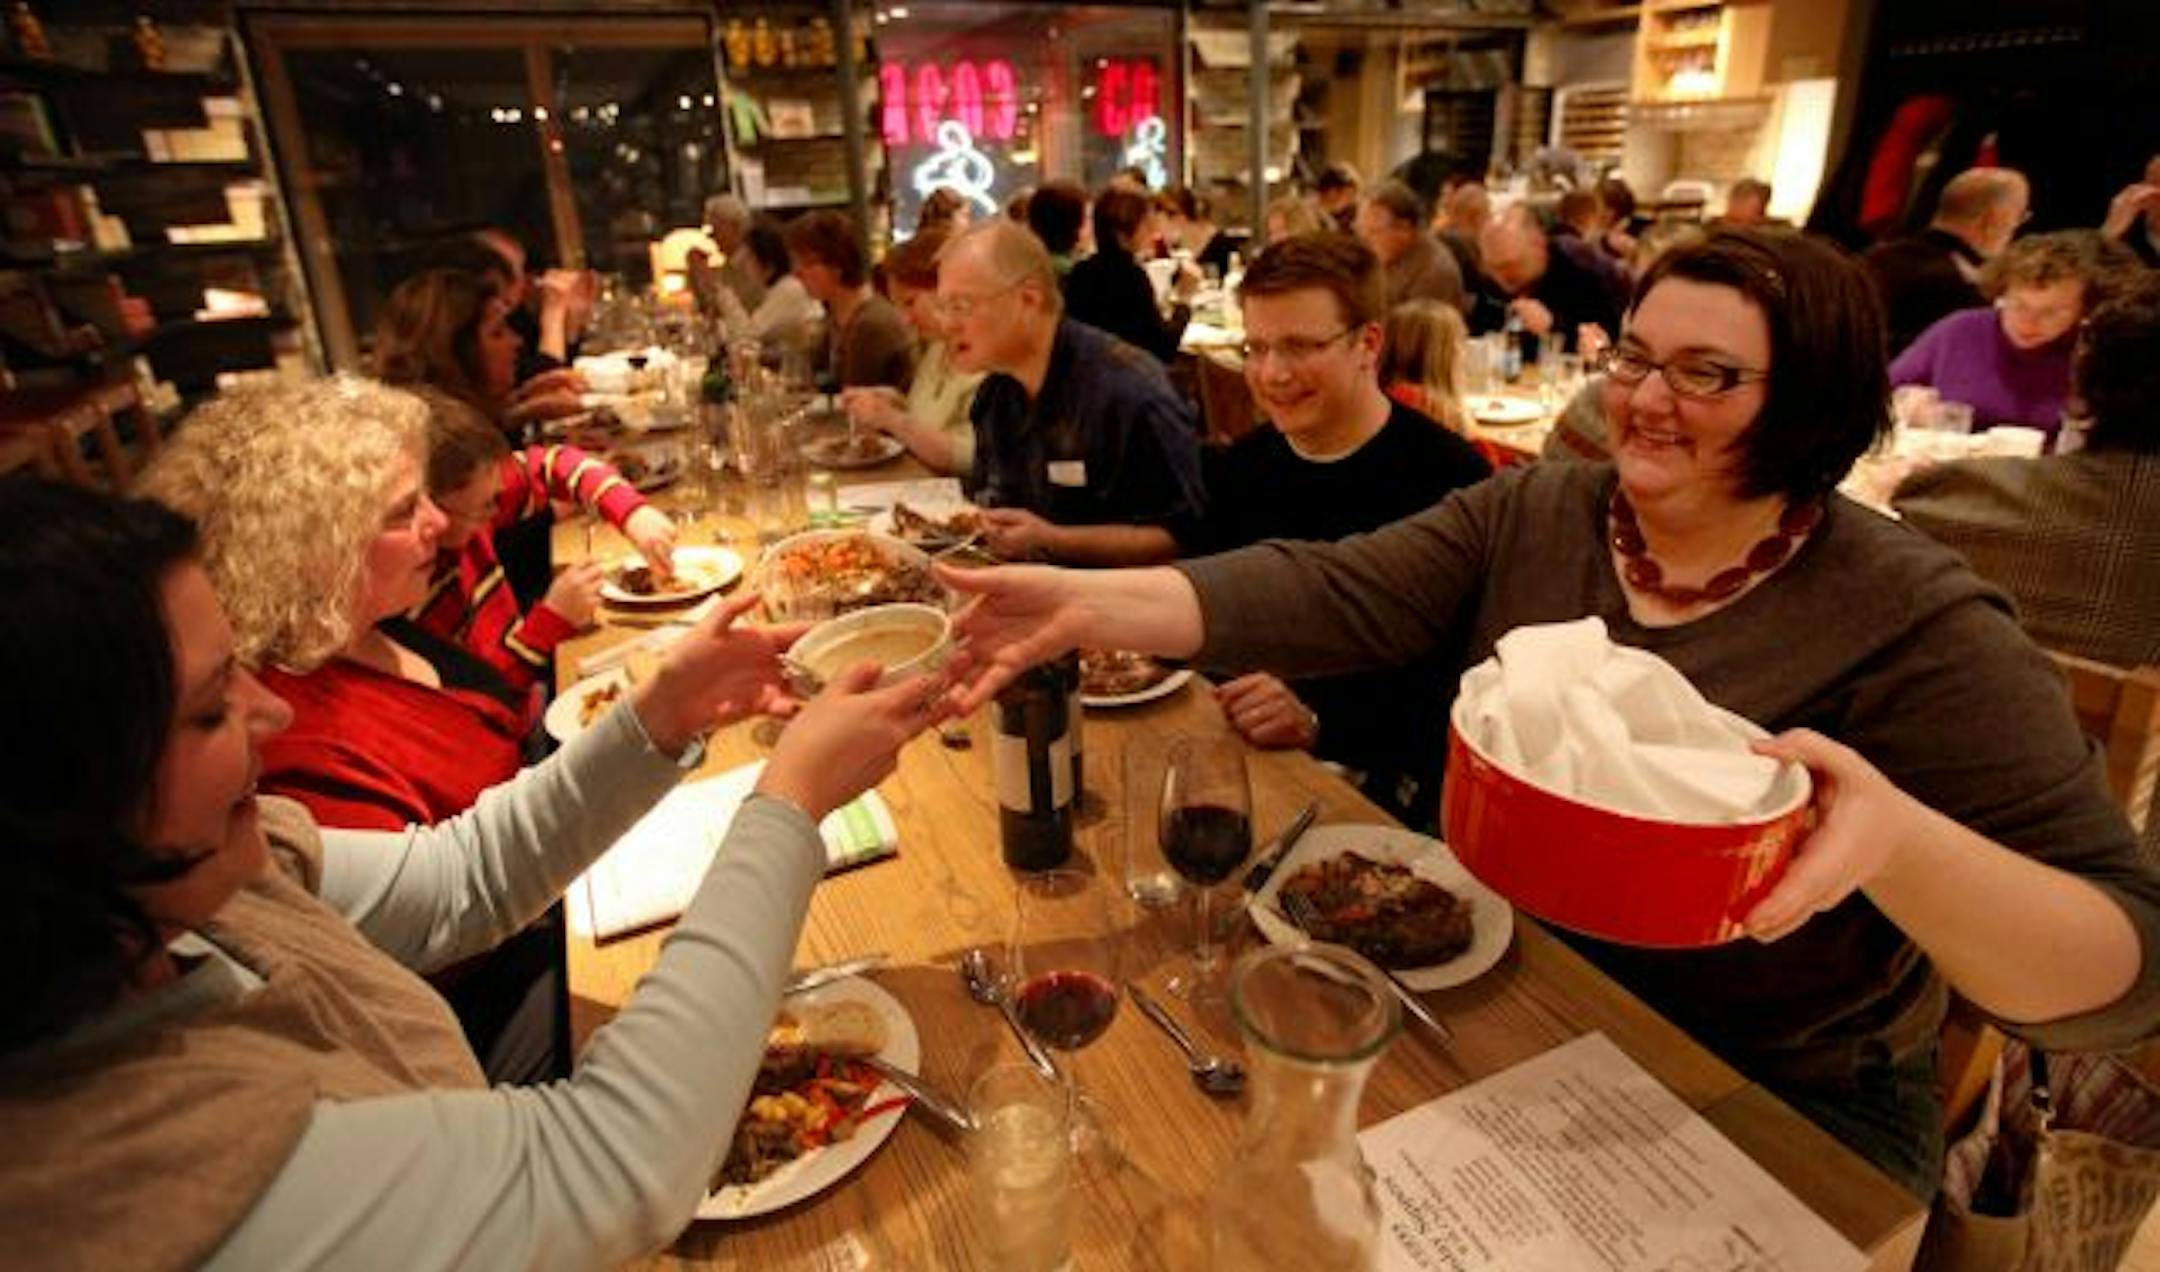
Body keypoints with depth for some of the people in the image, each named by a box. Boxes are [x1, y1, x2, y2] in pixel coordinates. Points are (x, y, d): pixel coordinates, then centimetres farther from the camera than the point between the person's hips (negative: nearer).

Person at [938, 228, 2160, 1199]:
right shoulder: (1529, 514, -5)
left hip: (1776, 1099, -3)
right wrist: (1093, 603, -32)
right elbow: (1326, 593, -18)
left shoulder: (1917, 625, -17)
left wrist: (1897, 839, -42)